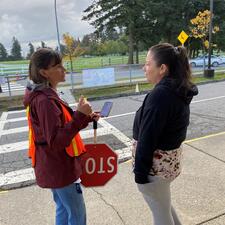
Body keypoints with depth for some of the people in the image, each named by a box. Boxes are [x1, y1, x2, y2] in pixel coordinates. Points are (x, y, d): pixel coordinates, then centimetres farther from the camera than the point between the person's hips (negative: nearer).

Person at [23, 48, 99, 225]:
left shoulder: (44, 95, 6)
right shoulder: (45, 100, -25)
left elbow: (63, 124, 12)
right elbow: (56, 141, -29)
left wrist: (86, 117, 1)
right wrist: (80, 115, -32)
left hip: (55, 166, 9)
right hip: (60, 167, -9)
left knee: (63, 209, 25)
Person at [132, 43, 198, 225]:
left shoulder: (160, 94, -26)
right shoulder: (180, 90, 3)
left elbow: (147, 138, -24)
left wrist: (140, 171, -15)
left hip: (156, 163, -9)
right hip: (170, 158, 9)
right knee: (163, 205, 30)